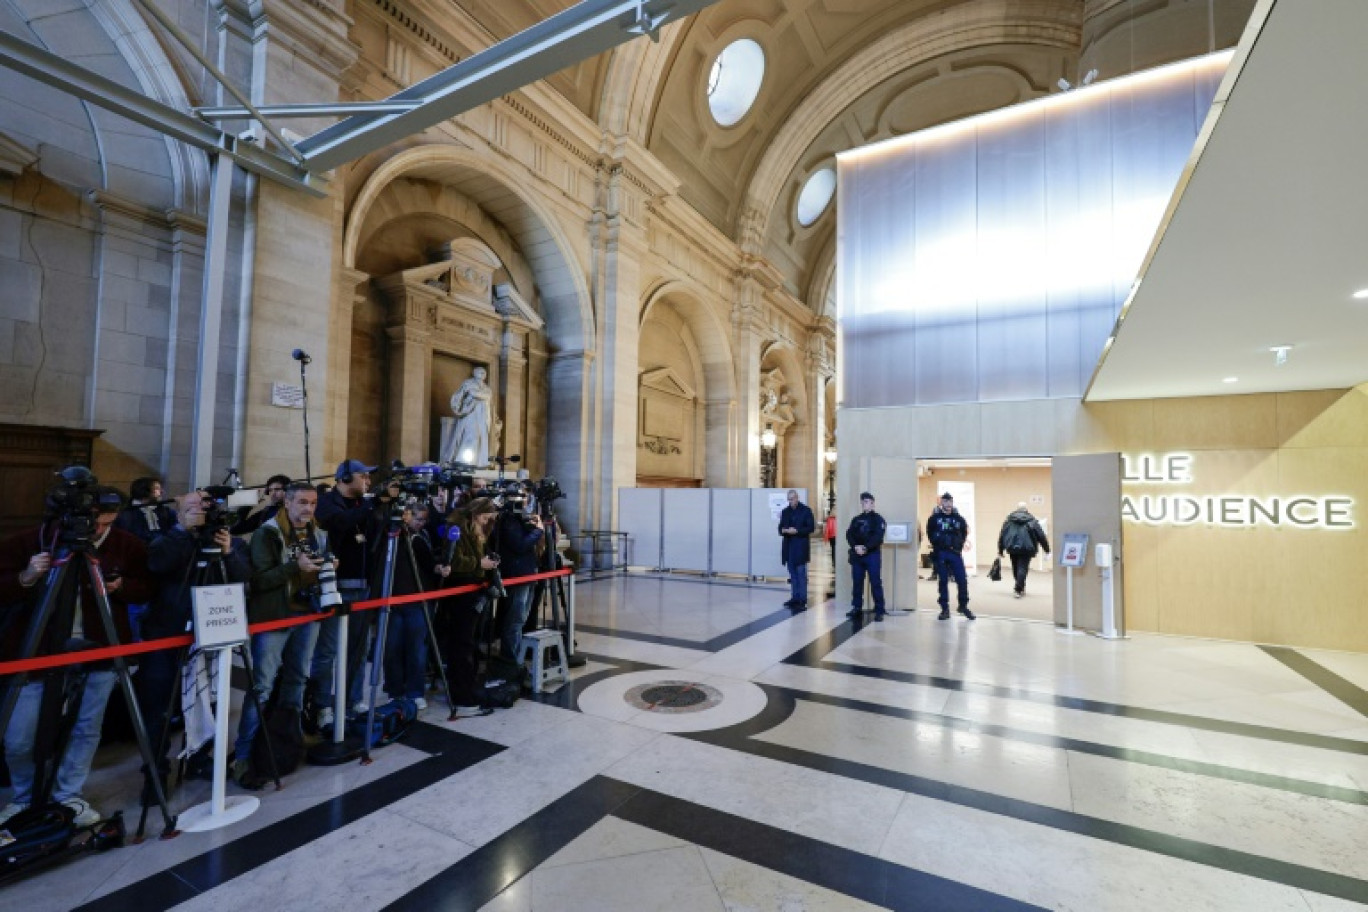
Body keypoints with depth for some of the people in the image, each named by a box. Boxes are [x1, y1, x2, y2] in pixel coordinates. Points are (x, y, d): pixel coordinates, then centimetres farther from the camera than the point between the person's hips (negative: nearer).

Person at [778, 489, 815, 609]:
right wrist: (784, 530, -9)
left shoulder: (806, 510, -3)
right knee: (793, 574, 11)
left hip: (801, 547, -5)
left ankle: (802, 600, -1)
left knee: (801, 574, -5)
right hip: (789, 547, 5)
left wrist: (797, 531, -18)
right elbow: (780, 528, 14)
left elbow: (811, 528, -7)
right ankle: (795, 598, 18)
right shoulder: (785, 511, 13)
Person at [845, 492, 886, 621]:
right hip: (857, 555, 4)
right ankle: (857, 608, 18)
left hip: (872, 555, -4)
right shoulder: (856, 519, 15)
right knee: (857, 582, 8)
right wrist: (855, 546, -14)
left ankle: (879, 611, 1)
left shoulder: (878, 519, 1)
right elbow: (849, 534, 4)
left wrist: (866, 547, -22)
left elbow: (878, 537, -12)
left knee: (876, 583, -4)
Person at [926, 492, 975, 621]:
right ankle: (945, 609, 13)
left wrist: (959, 545, 4)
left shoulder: (958, 518, 5)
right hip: (940, 554, -1)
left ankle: (963, 606, 19)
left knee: (962, 580, 0)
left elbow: (964, 533, 14)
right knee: (943, 581, 5)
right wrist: (937, 546, -2)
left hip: (955, 553, 1)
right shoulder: (934, 518, 0)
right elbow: (930, 534, 3)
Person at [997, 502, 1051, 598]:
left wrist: (1000, 550, 10)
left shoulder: (1009, 519, 8)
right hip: (1026, 548, -2)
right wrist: (1047, 549, 12)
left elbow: (1002, 535, 6)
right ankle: (1019, 590, -12)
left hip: (1013, 548, 2)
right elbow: (1041, 535, 4)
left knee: (1016, 568, 16)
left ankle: (1021, 587, 29)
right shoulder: (1031, 520, 3)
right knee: (1023, 568, -3)